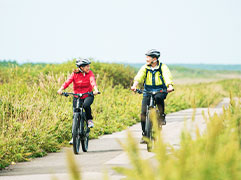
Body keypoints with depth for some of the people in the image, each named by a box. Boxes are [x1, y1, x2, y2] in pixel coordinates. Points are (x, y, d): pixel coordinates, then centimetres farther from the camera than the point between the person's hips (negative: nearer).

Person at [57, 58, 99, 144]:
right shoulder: (75, 74, -7)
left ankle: (90, 120, -6)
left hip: (88, 95, -1)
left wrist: (95, 89, -43)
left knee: (86, 105, -35)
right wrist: (61, 89, -38)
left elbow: (92, 81, -23)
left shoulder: (90, 73, -5)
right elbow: (68, 81, -21)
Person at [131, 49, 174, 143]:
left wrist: (170, 86, -39)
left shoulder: (163, 67, -4)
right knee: (143, 113, -11)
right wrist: (134, 85, -33)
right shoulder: (145, 68, 2)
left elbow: (167, 77, -20)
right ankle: (144, 134, 3)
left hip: (160, 90, -2)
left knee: (158, 97, -39)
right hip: (148, 91, 2)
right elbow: (139, 76, -14)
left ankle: (162, 116, -15)